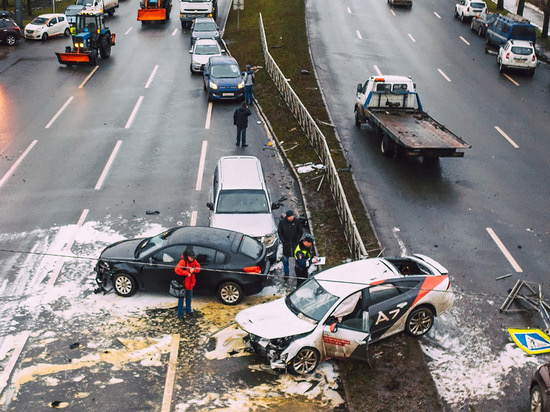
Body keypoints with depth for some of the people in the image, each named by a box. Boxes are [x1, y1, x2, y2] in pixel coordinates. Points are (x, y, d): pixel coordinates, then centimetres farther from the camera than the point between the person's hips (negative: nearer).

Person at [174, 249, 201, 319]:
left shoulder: (194, 261, 0)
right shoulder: (183, 261, -22)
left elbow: (198, 267, 2)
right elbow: (177, 270, -32)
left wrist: (193, 270, -20)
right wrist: (187, 273, -29)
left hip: (190, 284, 6)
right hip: (183, 283, -6)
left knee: (189, 298, 22)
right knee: (181, 299, 3)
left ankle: (188, 310, 40)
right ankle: (180, 314, 12)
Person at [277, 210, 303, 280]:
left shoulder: (297, 221, -10)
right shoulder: (282, 222, -10)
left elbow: (301, 232, 0)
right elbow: (279, 232, 1)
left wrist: (297, 240, -8)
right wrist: (283, 241, -6)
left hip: (295, 242, 0)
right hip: (286, 243, 0)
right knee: (285, 259, 7)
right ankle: (286, 273, 22)